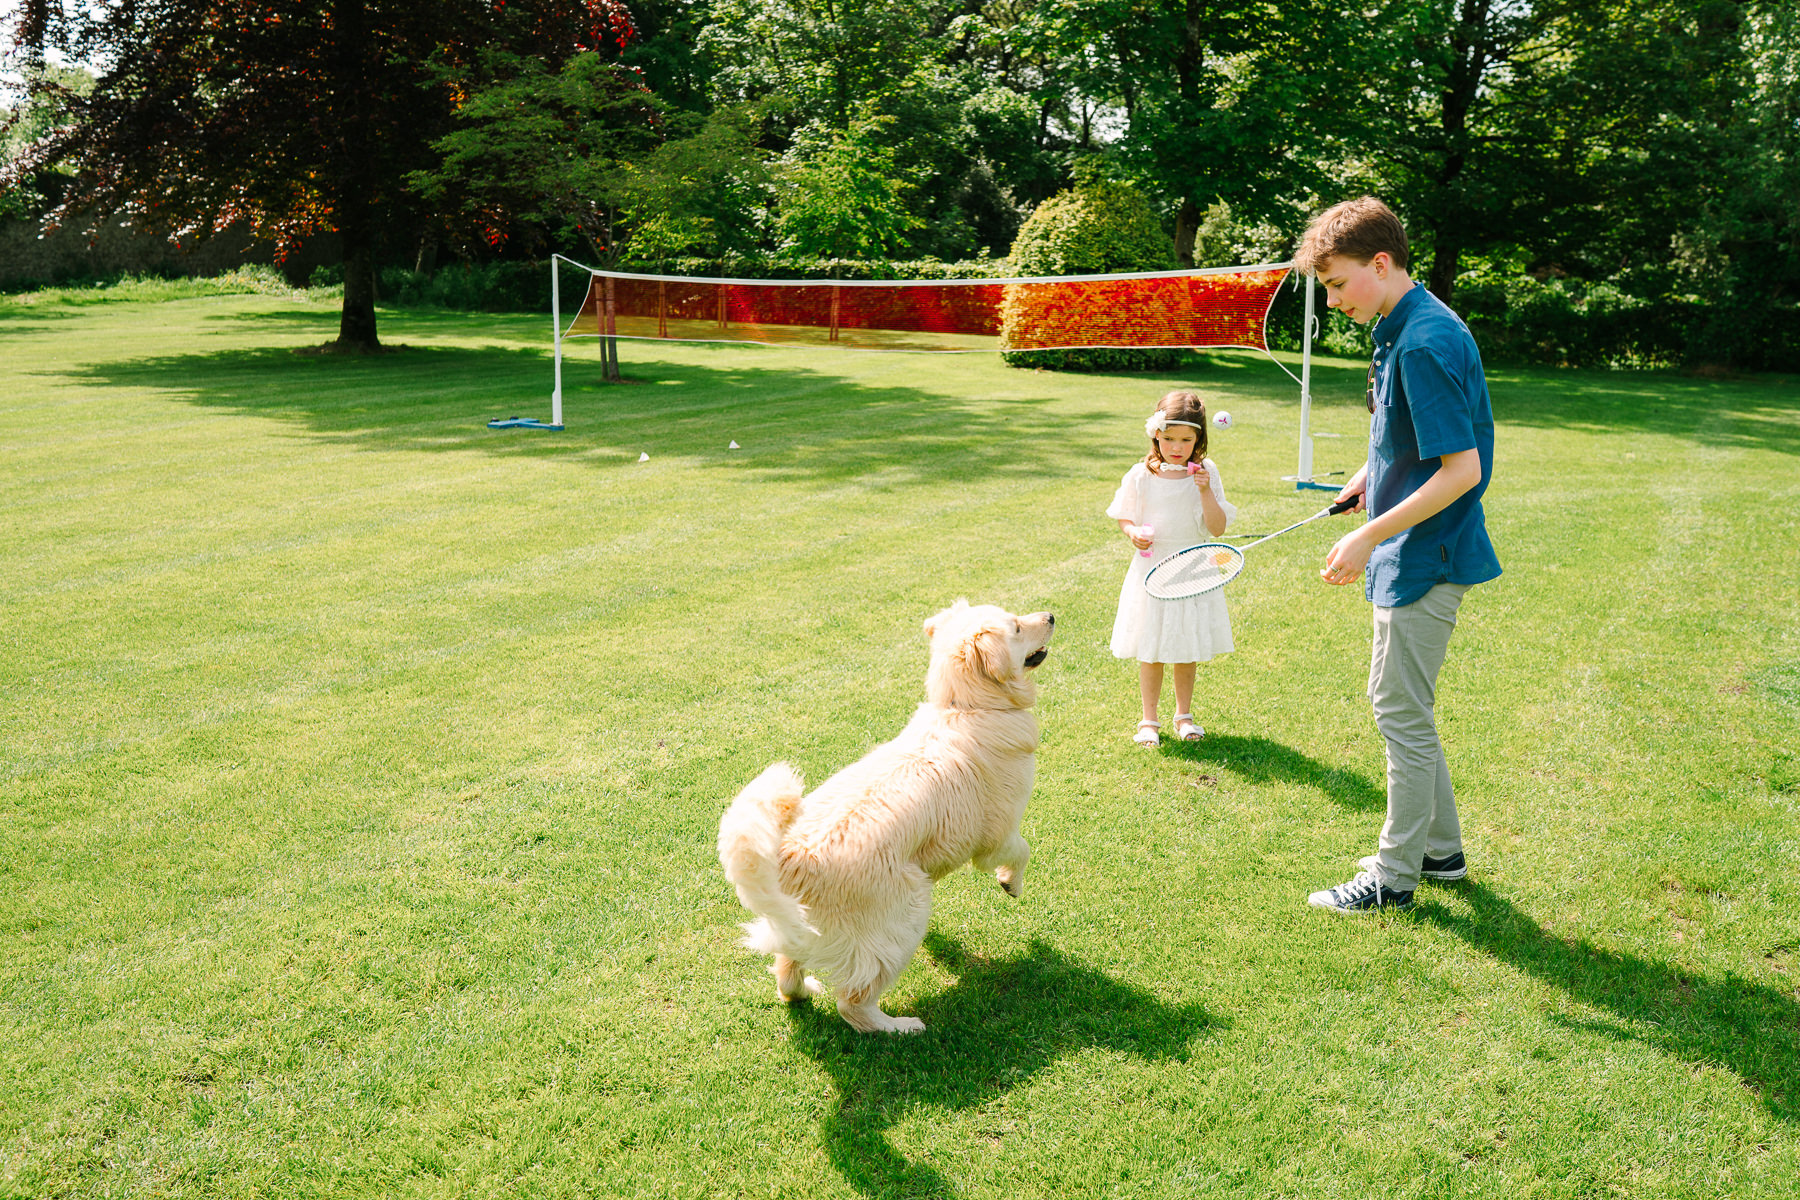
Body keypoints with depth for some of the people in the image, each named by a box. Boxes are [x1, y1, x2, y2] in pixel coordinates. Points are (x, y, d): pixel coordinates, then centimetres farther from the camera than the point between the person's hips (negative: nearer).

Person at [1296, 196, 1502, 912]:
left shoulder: (1425, 342, -22)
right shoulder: (1403, 328, 9)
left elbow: (1462, 470, -25)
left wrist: (1368, 537, -25)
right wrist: (1374, 473, 16)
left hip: (1423, 560, -10)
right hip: (1415, 557, 10)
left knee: (1402, 713, 0)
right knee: (1403, 708, 19)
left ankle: (1396, 874, 13)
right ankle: (1440, 850, 32)